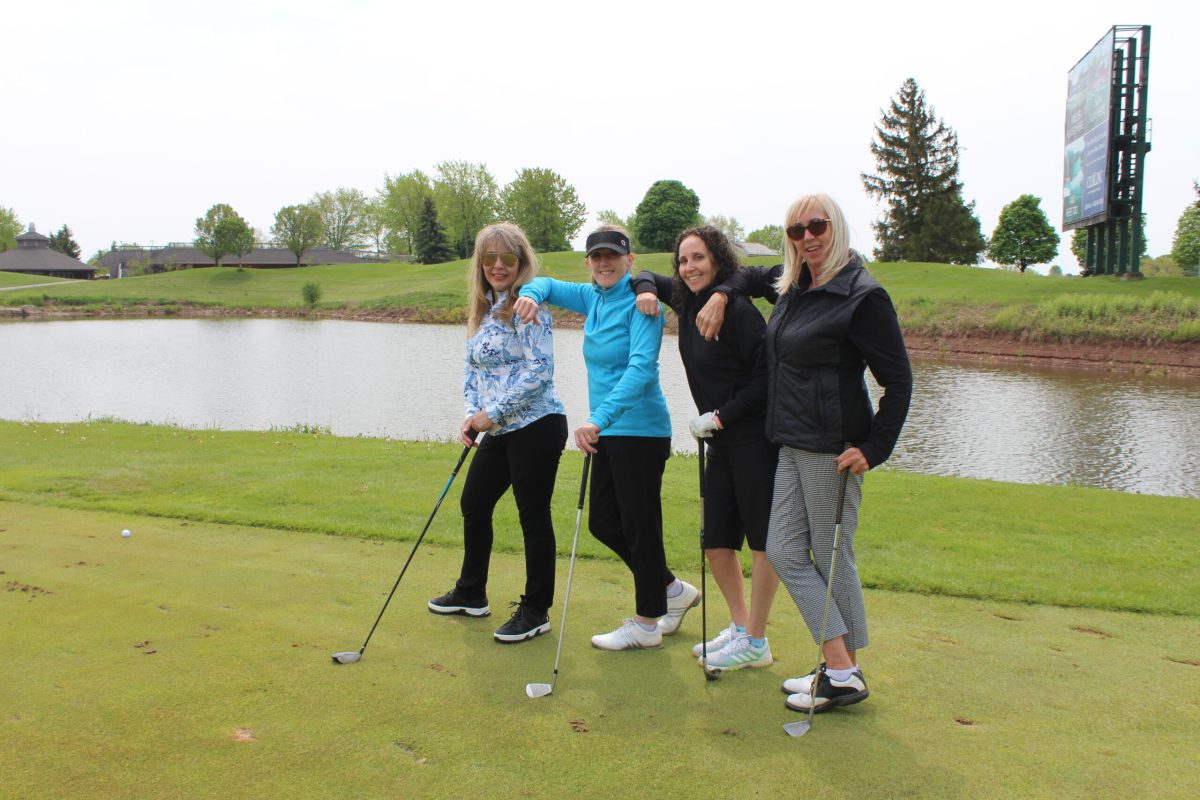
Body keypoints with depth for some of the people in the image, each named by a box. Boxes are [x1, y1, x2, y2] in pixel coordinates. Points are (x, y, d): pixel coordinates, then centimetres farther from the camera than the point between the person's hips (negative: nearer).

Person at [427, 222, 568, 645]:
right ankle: (471, 594, 37)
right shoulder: (482, 308, 12)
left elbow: (539, 370, -19)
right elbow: (472, 368, 16)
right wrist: (472, 414, 0)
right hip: (499, 432, 9)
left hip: (535, 427, -9)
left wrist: (492, 413, -17)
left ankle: (536, 612, 15)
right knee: (474, 504, 18)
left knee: (533, 516, 0)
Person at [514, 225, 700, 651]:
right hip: (609, 431, 9)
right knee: (603, 523, 15)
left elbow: (641, 367, -26)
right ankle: (673, 589, 30)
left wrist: (599, 418, -36)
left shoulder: (640, 302, -14)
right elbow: (547, 285, 21)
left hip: (640, 432, -9)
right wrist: (531, 294, -5)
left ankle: (647, 623, 16)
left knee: (640, 526, 1)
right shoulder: (593, 297, 9)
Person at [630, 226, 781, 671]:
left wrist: (720, 416, -16)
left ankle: (755, 643, 11)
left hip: (755, 438, -9)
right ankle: (739, 626, 28)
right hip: (722, 442, 9)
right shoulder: (688, 303, 8)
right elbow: (649, 279, 26)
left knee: (763, 540, 1)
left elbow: (766, 377, -17)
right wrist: (646, 290, 3)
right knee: (716, 542, 13)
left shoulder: (737, 309, -15)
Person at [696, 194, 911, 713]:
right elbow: (751, 276, 34)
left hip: (834, 447, -9)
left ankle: (846, 676, 13)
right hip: (793, 444, 9)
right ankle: (837, 665, 13)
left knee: (832, 558, 0)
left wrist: (873, 449, -18)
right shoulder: (792, 286, 11)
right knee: (784, 552, 7)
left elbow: (898, 381, -12)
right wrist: (722, 294, 13)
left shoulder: (862, 296, -12)